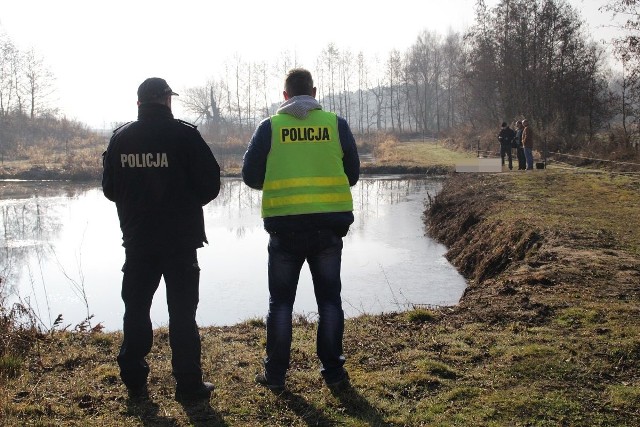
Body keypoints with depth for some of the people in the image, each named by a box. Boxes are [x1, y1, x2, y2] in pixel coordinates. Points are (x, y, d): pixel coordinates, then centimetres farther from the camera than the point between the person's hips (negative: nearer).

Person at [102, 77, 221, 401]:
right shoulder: (184, 134, -9)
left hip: (137, 238, 3)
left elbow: (109, 188, 7)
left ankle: (134, 382, 19)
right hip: (180, 238, -3)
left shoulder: (120, 138, 2)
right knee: (182, 311, 4)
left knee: (136, 309, 13)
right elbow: (210, 184, -9)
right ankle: (188, 384, 8)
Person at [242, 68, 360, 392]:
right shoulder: (336, 124, 2)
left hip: (285, 226, 0)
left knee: (281, 301, 10)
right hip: (329, 225, 1)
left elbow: (250, 176, 3)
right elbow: (352, 174, 8)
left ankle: (275, 373, 15)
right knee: (329, 299, 12)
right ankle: (333, 371, 14)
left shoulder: (269, 127, 0)